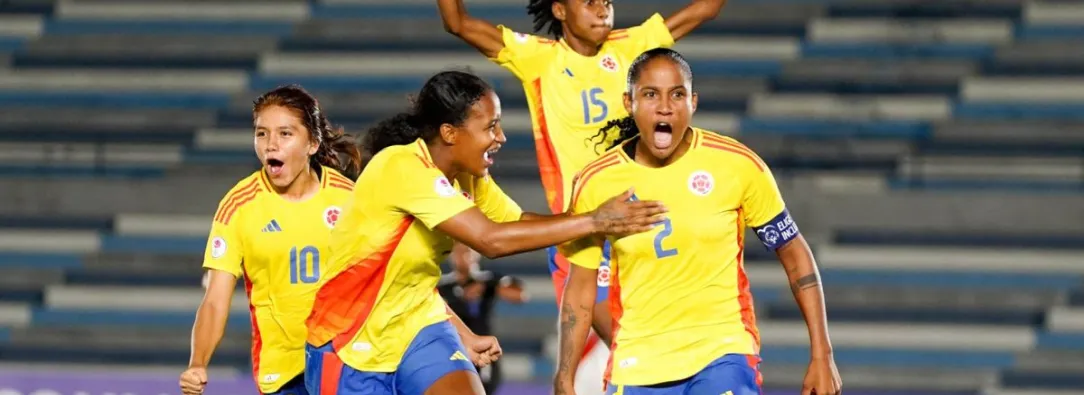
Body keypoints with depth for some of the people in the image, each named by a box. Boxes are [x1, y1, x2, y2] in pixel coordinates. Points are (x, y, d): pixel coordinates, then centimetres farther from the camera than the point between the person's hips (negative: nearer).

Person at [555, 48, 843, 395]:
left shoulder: (738, 165, -8)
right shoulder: (596, 183, -4)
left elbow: (794, 253, 1)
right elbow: (580, 289, 5)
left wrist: (821, 356, -2)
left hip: (724, 355, -2)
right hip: (637, 367, 2)